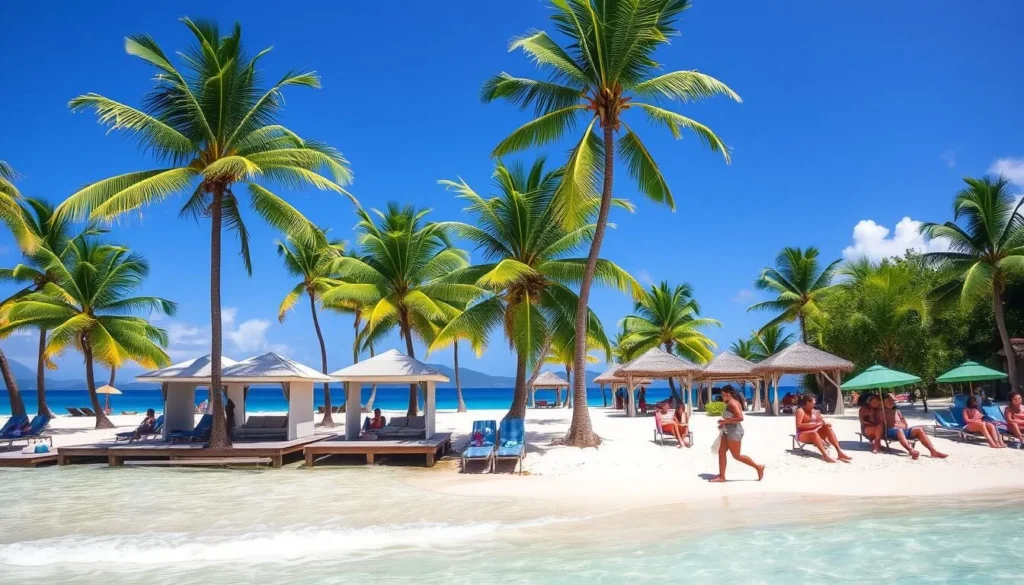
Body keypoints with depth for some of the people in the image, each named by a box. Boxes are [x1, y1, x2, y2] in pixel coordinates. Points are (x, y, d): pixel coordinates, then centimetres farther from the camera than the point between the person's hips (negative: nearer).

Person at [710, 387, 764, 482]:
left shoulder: (732, 403, -18)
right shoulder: (730, 403, 13)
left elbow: (740, 418, -28)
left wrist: (725, 421, -22)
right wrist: (723, 424, 13)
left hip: (734, 432, -10)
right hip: (728, 432, 10)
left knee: (736, 456, -1)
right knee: (721, 452, 6)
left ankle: (758, 467, 12)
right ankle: (721, 476, 8)